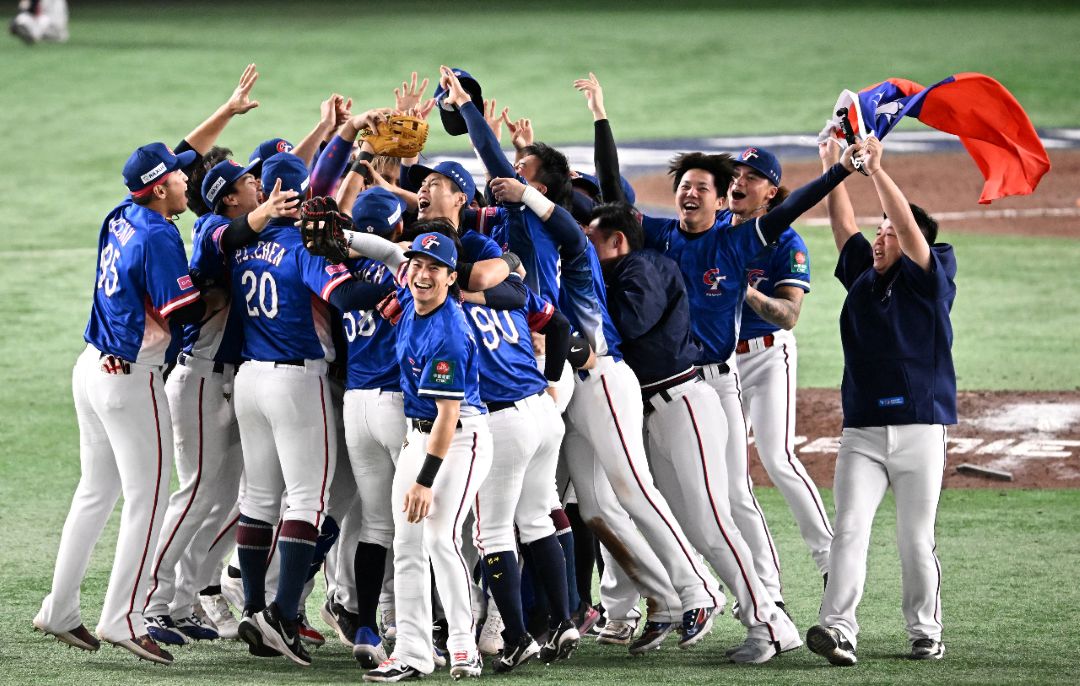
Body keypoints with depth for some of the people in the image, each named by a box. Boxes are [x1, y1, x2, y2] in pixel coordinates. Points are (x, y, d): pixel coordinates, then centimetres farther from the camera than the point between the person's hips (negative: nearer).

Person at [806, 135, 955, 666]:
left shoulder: (930, 281, -1)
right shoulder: (862, 277, 13)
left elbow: (910, 228, -13)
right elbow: (843, 223, 13)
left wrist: (876, 169, -15)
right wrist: (832, 164, 7)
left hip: (920, 428, -4)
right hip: (862, 430, 4)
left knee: (916, 539, 2)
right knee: (850, 529, -12)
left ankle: (925, 633, 15)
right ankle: (838, 630, -24)